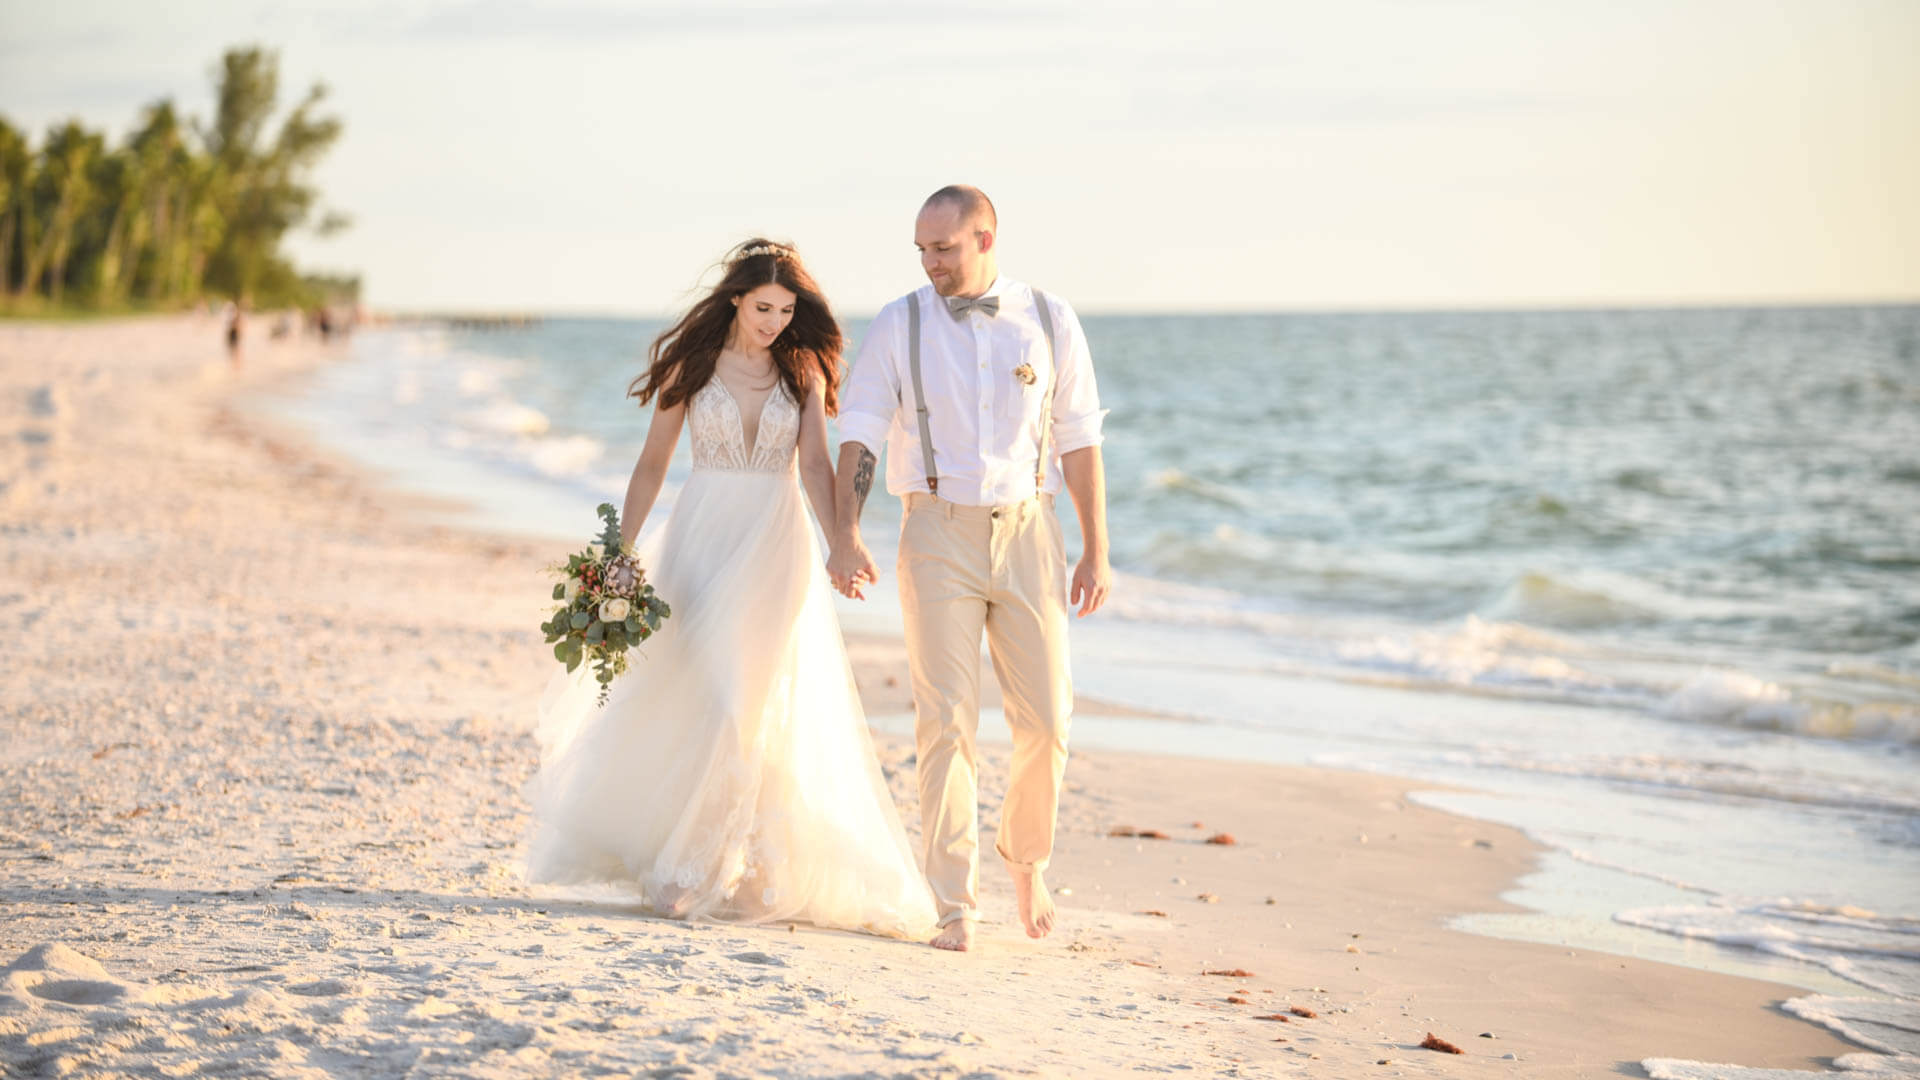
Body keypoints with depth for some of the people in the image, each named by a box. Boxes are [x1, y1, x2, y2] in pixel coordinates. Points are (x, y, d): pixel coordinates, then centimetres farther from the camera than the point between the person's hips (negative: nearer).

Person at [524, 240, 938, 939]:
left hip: (777, 545, 1)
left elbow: (816, 465, -6)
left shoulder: (803, 369, 3)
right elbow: (653, 462, 4)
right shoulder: (690, 362, 2)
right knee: (690, 695, -6)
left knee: (766, 709, -2)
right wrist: (621, 551, -3)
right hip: (703, 538, -1)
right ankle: (681, 864, 6)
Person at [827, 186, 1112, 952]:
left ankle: (1026, 861, 30)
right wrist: (845, 536, -16)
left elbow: (1079, 440, 4)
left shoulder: (1049, 322, 3)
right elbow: (859, 433, -3)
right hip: (938, 534, -1)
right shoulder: (899, 326, 0)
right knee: (947, 723, -6)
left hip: (1027, 530, 1)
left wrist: (1096, 553, 1)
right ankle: (957, 910, 1)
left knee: (1045, 721, 2)